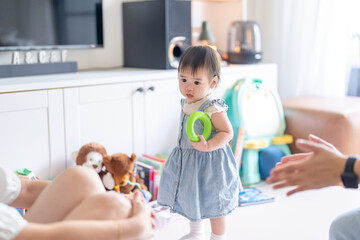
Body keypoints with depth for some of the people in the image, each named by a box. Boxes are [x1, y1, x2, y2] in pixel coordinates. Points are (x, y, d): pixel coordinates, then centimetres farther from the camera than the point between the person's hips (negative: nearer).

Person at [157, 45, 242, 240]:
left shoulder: (213, 108, -25)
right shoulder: (186, 103, -1)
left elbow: (227, 132, -25)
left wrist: (208, 146, -36)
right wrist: (184, 147, 13)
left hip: (208, 161, -8)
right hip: (187, 160, 9)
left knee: (212, 202, 8)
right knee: (191, 197, 24)